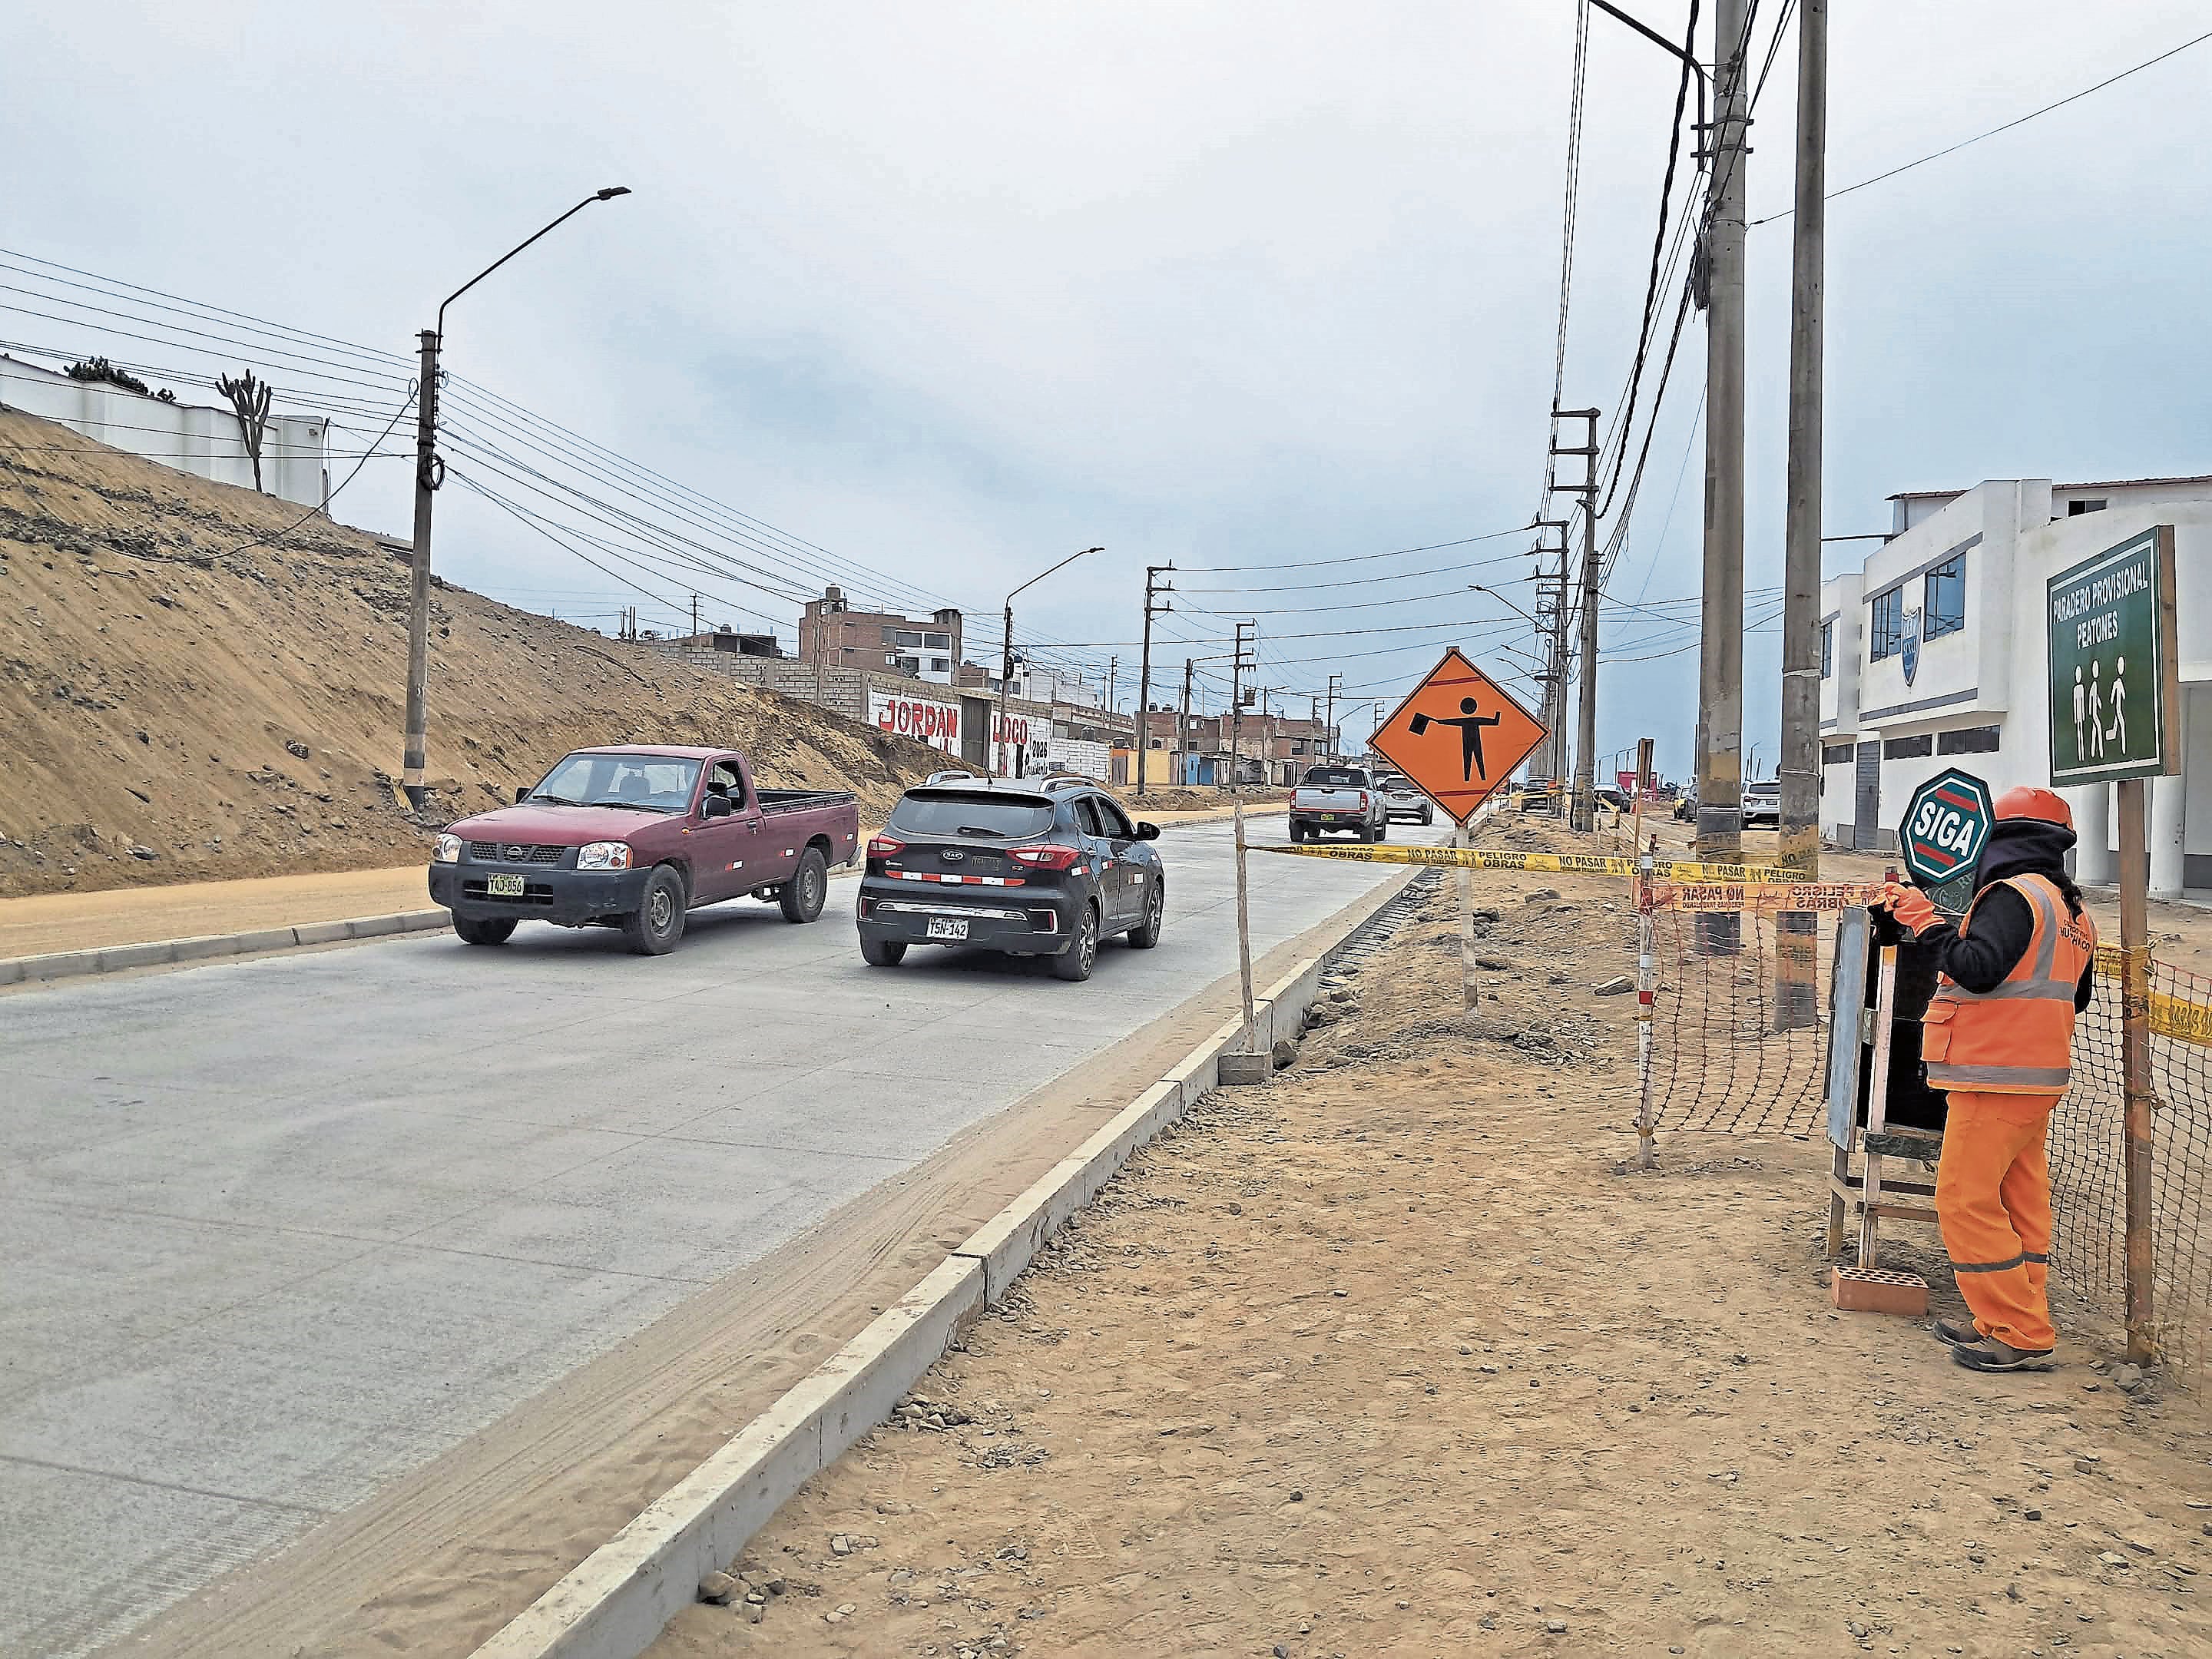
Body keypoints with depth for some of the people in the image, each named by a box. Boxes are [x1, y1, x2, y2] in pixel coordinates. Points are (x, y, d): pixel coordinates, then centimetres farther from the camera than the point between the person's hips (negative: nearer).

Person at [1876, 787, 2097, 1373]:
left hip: (1996, 1081, -10)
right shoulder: (2073, 911, 17)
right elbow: (2075, 997, 25)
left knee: (1966, 1199, -6)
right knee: (2021, 1202, 14)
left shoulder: (2012, 894, -13)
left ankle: (2020, 1337, -4)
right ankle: (2010, 1325, 21)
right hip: (2039, 1080, 10)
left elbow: (1979, 969, -25)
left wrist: (1926, 924, -15)